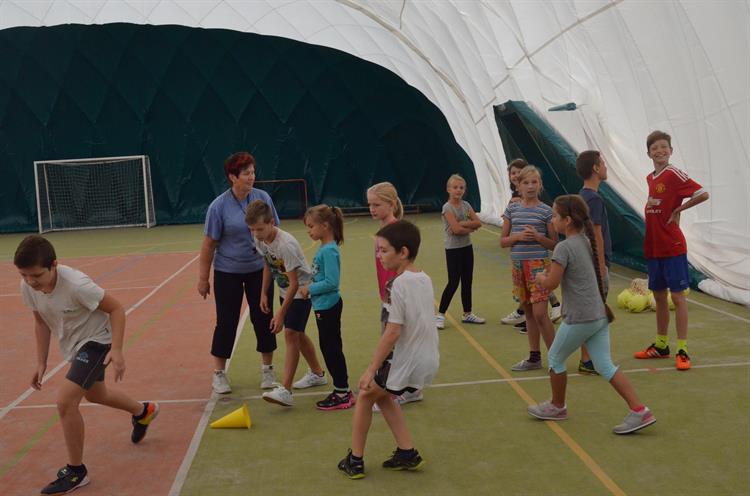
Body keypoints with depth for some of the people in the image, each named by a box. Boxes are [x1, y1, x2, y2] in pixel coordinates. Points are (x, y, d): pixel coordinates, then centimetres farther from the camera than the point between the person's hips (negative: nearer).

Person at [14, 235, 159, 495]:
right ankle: (143, 411, 57)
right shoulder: (27, 286, -15)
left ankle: (76, 471, 0)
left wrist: (116, 350, -31)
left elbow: (116, 308, -24)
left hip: (96, 341, -8)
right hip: (74, 345, 8)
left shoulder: (76, 284, -34)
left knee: (65, 401, -20)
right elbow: (41, 322, 3)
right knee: (95, 395, 28)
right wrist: (41, 363, 3)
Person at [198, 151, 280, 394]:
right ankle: (218, 374, 18)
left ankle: (267, 369, 22)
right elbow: (208, 244, -9)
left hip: (259, 270, 3)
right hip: (228, 273, -3)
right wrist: (203, 278, -7)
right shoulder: (219, 206, -13)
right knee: (226, 322, 3)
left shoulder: (263, 198, -4)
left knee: (263, 319, 6)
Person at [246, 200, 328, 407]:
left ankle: (285, 390, -18)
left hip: (301, 291, -9)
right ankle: (317, 374, 37)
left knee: (291, 334, -16)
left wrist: (281, 313, -27)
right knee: (297, 334, 18)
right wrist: (264, 293, 8)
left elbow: (294, 283, -28)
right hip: (285, 290, 9)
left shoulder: (285, 244, -32)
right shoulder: (259, 239, -9)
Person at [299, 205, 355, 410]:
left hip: (328, 307, -10)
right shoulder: (324, 249, 8)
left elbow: (331, 282, -25)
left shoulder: (329, 251, -20)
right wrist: (310, 288, 3)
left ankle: (343, 393, 11)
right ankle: (341, 390, 27)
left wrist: (310, 289, -15)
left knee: (332, 349, 0)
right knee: (328, 349, 17)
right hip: (323, 307, 10)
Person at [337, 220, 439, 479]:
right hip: (428, 360, 8)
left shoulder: (398, 284, -19)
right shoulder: (425, 279, 6)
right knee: (382, 395, 25)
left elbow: (393, 333, -22)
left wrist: (371, 369, -17)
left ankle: (355, 460, 22)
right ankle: (407, 453, 22)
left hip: (406, 361, -8)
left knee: (366, 395, 13)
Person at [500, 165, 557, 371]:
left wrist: (538, 237, -17)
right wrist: (518, 236, -11)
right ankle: (534, 357, 21)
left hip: (539, 263, -4)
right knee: (528, 312, 11)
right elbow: (503, 241, 8)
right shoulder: (512, 209, 6)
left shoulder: (546, 211, -3)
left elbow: (554, 244, 1)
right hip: (518, 264, 4)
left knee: (539, 313, -9)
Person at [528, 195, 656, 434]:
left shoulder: (564, 247, -16)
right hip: (600, 315, 8)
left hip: (579, 318, -8)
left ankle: (557, 406, 29)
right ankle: (639, 410, 0)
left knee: (555, 358, 13)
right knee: (605, 365, 8)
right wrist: (552, 271, 15)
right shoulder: (586, 241, 11)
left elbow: (551, 284, -18)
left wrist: (541, 278, 5)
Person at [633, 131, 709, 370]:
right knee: (659, 296, 15)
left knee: (677, 296, -3)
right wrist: (650, 208, 7)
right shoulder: (650, 178, 12)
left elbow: (702, 194, -18)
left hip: (673, 247, -7)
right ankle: (661, 345, 27)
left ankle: (682, 350, 2)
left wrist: (678, 209, -12)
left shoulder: (674, 174, -10)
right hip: (653, 248, 8)